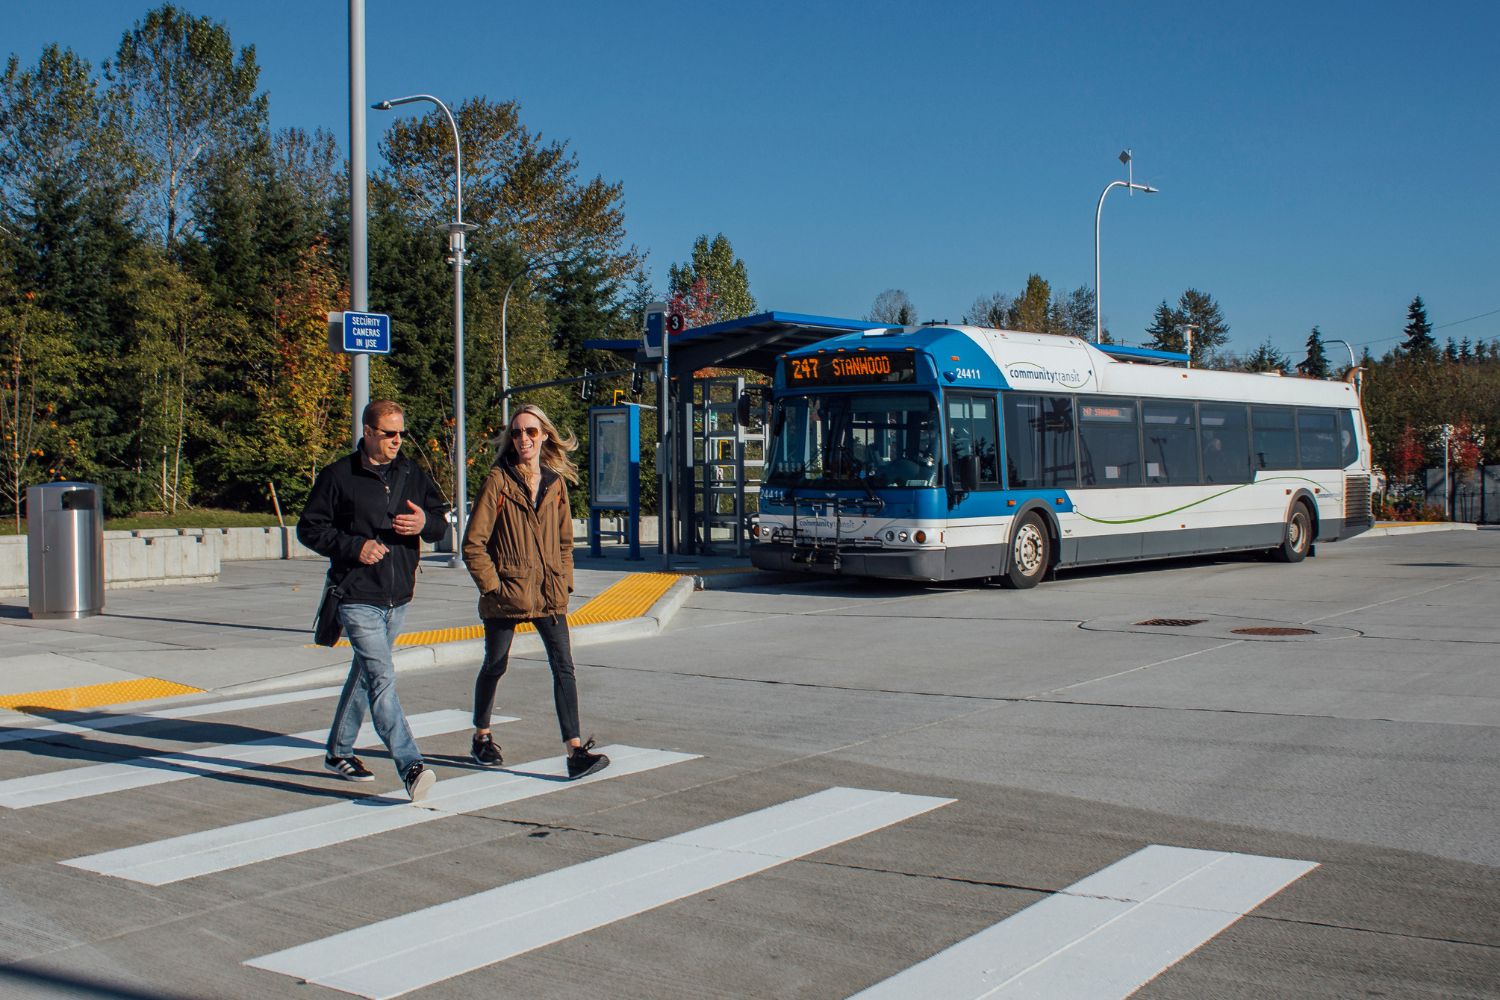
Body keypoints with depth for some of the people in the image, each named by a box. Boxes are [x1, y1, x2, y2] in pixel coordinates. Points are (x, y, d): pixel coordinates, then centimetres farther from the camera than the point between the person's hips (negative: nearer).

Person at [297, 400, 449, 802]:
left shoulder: (412, 474, 9)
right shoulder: (339, 476, -4)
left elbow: (441, 519, 14)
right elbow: (309, 528, -1)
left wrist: (425, 522, -10)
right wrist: (354, 546, -15)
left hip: (397, 598, 6)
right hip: (358, 598, -6)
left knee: (365, 674, 17)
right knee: (382, 678, -16)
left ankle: (338, 751, 33)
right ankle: (410, 767, -21)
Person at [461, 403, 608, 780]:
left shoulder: (555, 483, 8)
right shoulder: (498, 482, -6)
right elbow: (473, 544, -7)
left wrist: (564, 584, 7)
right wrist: (493, 586, -11)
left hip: (549, 594, 3)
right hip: (507, 594, -3)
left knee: (564, 667, -6)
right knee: (495, 666, 12)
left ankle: (575, 750, -8)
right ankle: (481, 738, 32)